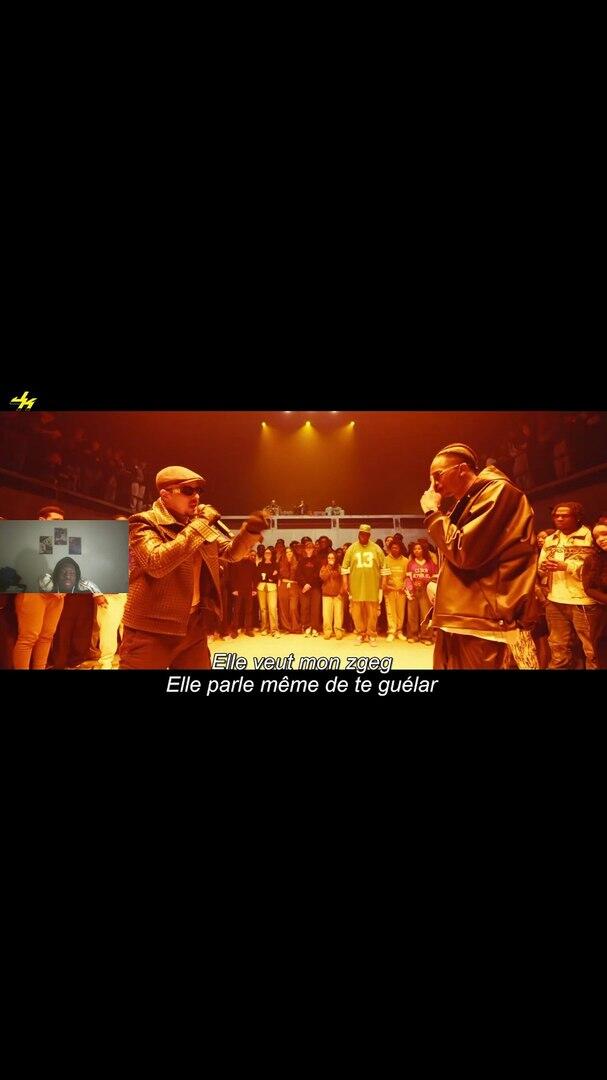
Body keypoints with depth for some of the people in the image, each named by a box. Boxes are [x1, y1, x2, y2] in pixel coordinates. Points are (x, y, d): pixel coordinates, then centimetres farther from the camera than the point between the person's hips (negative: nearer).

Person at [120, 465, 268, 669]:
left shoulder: (199, 523, 11)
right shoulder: (144, 523, -10)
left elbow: (231, 552, 16)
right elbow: (156, 564, -28)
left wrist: (250, 530, -5)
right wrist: (199, 525, -23)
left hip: (194, 626, 7)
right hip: (152, 630, -6)